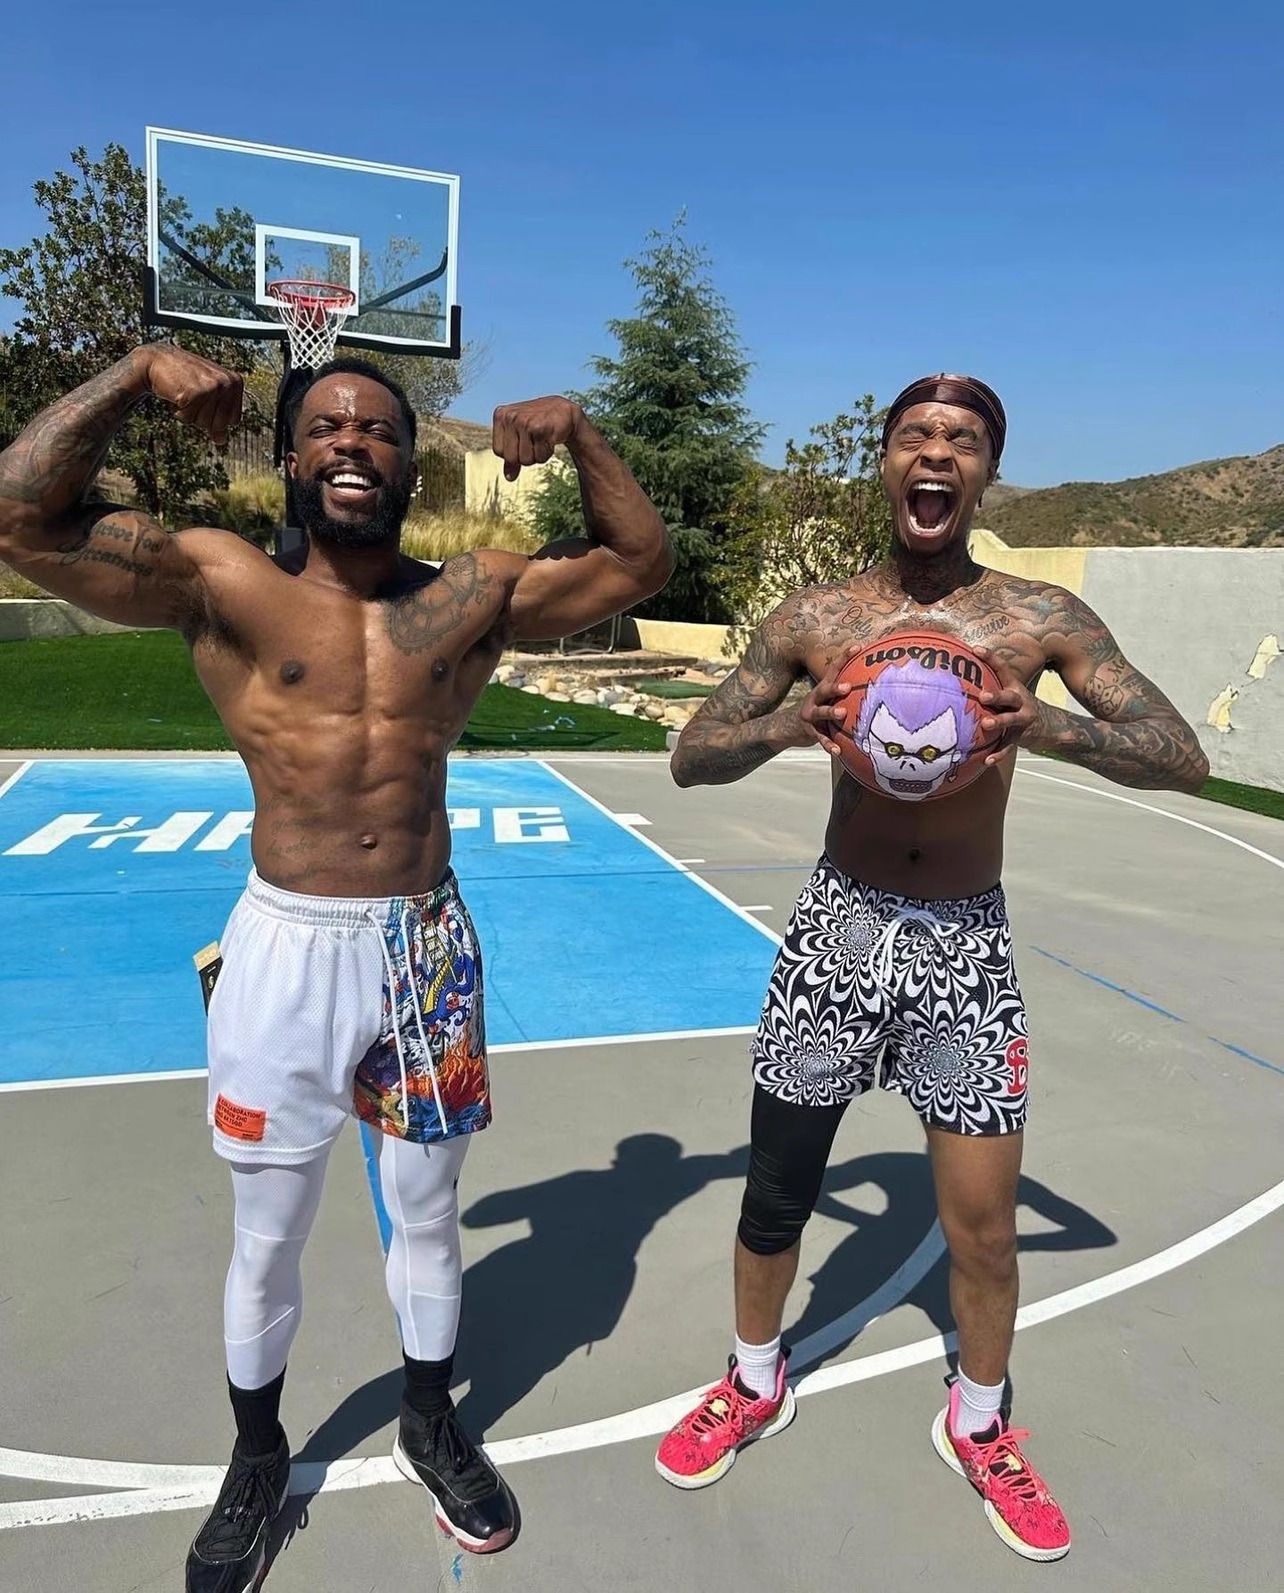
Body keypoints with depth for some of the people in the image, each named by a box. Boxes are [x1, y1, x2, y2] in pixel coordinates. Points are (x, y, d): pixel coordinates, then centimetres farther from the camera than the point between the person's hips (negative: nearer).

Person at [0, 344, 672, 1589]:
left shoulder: (479, 594, 2)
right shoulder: (223, 585, -4)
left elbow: (640, 560, 3)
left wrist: (576, 431, -7)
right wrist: (137, 373, -15)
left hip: (428, 941, 2)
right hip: (287, 944, -1)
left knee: (427, 1213, 20)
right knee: (266, 1237, 17)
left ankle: (432, 1425, 46)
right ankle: (258, 1457, 44)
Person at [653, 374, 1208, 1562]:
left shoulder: (1039, 617, -5)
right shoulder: (817, 617, -4)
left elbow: (1186, 759, -7)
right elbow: (690, 758, -2)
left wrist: (1050, 728, -27)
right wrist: (791, 723, -23)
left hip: (968, 944, 0)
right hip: (840, 930, 1)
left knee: (985, 1223, 8)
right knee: (778, 1189, 13)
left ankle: (979, 1425, 40)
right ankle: (756, 1385, 42)